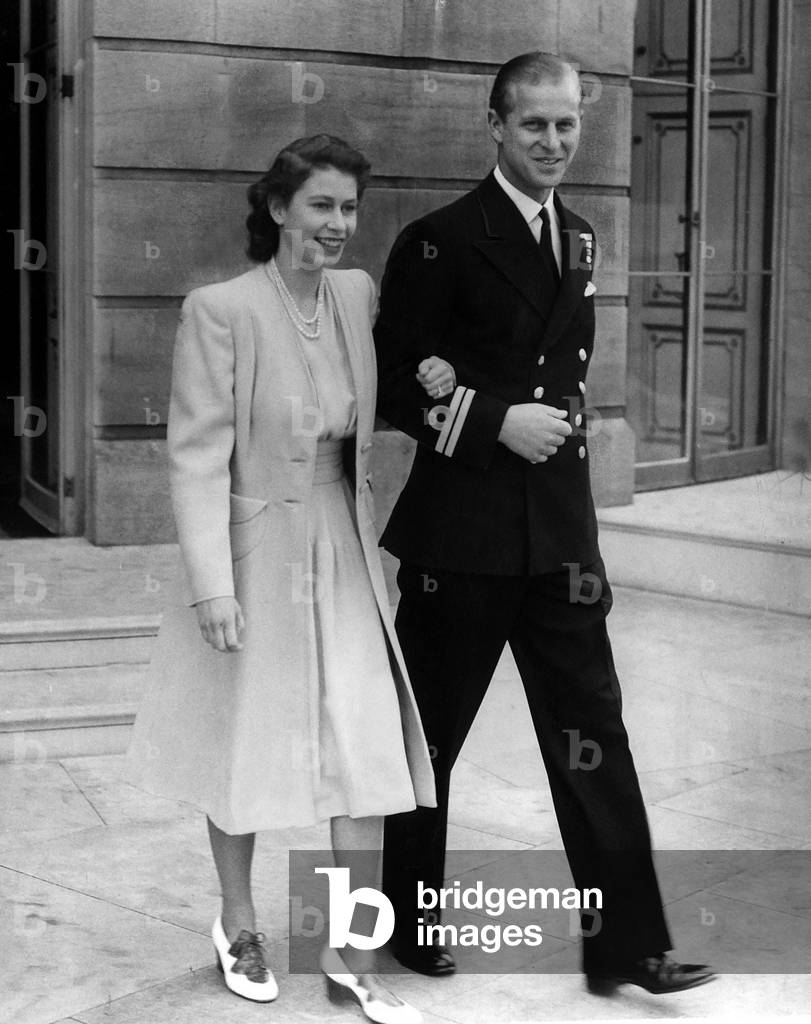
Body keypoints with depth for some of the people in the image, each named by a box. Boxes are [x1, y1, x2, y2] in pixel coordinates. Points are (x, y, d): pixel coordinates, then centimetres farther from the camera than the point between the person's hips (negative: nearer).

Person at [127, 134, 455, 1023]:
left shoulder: (358, 294, 1)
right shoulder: (219, 310, -16)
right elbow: (197, 455, -16)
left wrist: (425, 387, -1)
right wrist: (211, 582, -20)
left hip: (345, 553, 5)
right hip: (254, 551, -4)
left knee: (368, 756, 1)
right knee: (246, 748, 13)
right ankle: (238, 926, 36)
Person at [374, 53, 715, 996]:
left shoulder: (578, 242, 12)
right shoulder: (440, 242, -8)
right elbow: (395, 388, -9)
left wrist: (559, 417, 8)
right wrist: (498, 421, -18)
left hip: (557, 530, 5)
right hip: (460, 532, -5)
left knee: (593, 732, 3)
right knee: (430, 734, 10)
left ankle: (624, 943, 9)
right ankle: (409, 919, 29)